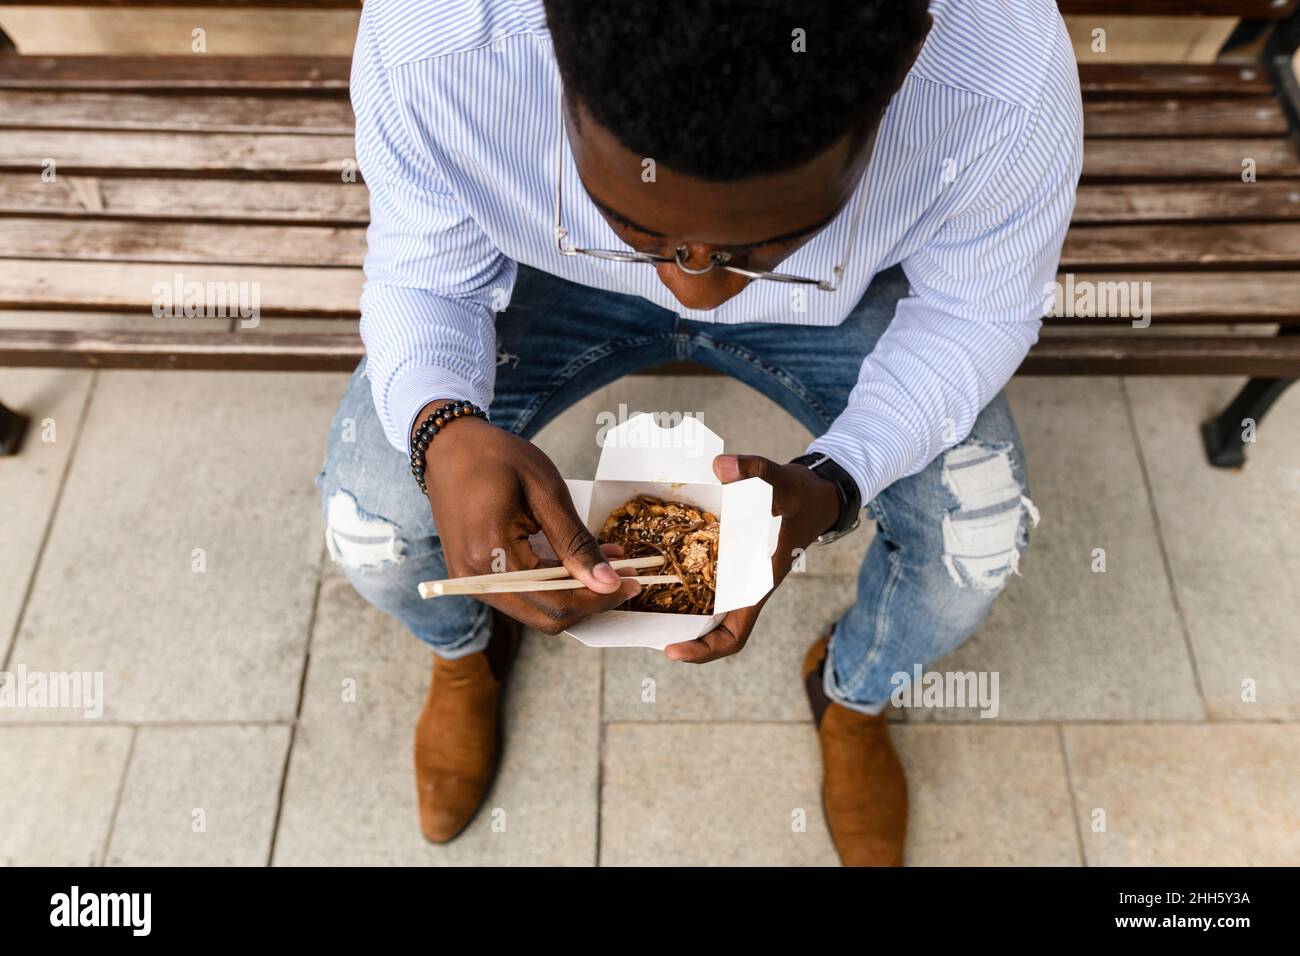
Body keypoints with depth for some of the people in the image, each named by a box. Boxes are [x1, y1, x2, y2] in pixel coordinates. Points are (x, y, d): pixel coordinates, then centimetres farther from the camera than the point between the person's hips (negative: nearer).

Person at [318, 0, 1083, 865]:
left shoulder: (1009, 83, -34)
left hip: (837, 297, 1)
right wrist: (445, 433, -41)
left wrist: (833, 485, -36)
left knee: (980, 535, -16)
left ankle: (854, 694, 24)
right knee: (369, 515, -15)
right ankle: (468, 650, 27)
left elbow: (975, 311, -17)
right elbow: (420, 278, -17)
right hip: (552, 275, 1)